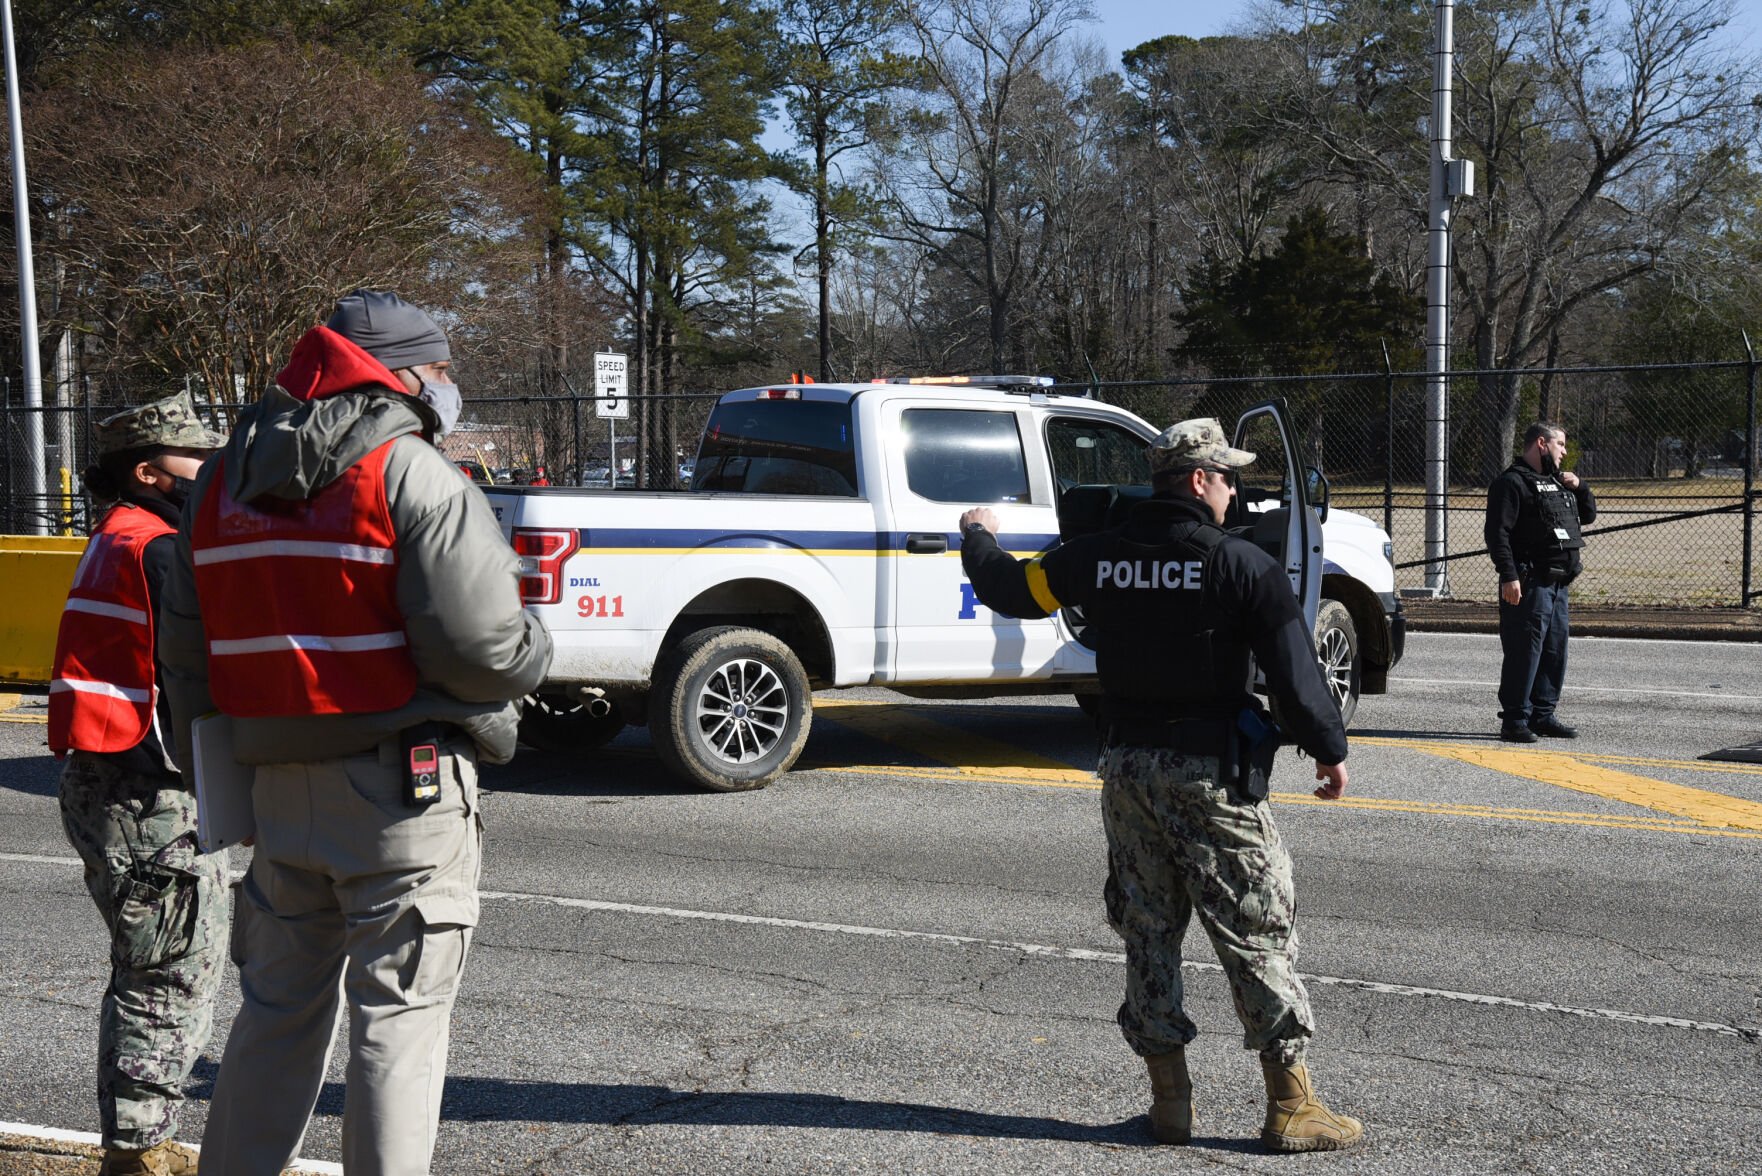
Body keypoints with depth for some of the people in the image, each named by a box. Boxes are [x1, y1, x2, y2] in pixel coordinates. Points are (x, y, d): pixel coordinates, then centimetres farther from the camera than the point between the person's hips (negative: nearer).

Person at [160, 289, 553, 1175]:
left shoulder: (224, 482, 12)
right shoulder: (412, 475, -11)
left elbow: (187, 647, 15)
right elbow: (484, 648, -19)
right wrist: (534, 647, 2)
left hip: (280, 785, 7)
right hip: (402, 786, -7)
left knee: (279, 1004, 19)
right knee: (399, 1015, 3)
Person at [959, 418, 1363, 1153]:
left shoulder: (1098, 558, 3)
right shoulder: (1242, 566, -10)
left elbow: (1012, 590, 15)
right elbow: (1294, 670, -10)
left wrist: (978, 537, 35)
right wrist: (1330, 750, 2)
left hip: (1128, 769, 5)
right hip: (1212, 775, -5)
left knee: (1147, 931, 13)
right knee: (1258, 934, 2)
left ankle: (1169, 1100, 19)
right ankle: (1291, 1108, 7)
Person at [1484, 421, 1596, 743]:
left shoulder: (1557, 482, 21)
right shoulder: (1511, 483, -7)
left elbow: (1589, 514, 29)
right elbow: (1498, 533, -15)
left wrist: (1579, 487, 10)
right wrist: (1508, 576, -23)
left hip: (1558, 584, 9)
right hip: (1529, 584, -9)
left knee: (1555, 650, 11)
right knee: (1524, 652, -8)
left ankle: (1543, 714, 20)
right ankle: (1514, 720, -4)